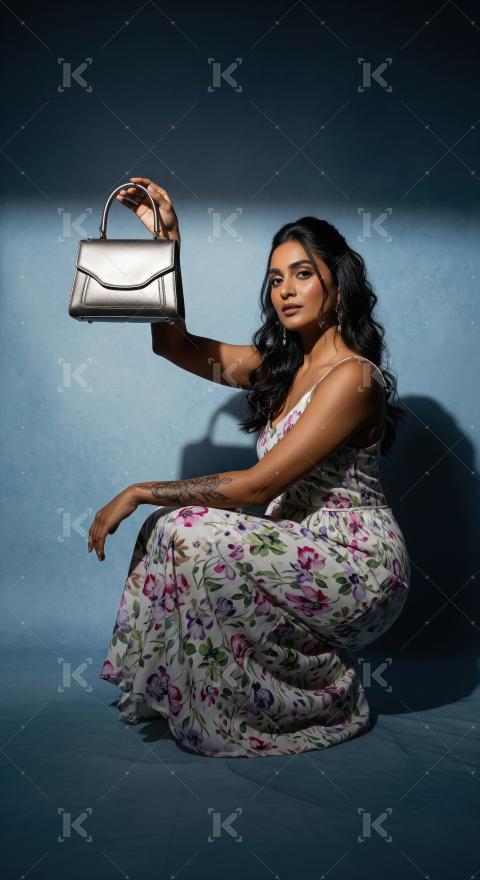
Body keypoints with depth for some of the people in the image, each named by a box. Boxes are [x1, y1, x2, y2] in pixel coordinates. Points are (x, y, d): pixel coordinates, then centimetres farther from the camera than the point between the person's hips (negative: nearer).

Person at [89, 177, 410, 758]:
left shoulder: (352, 376, -19)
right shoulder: (280, 366, 8)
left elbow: (258, 485, -23)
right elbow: (176, 345, 11)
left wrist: (138, 493, -16)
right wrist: (167, 241, 6)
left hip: (356, 564, -8)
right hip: (306, 545, 8)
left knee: (187, 535, -22)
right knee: (169, 530, -7)